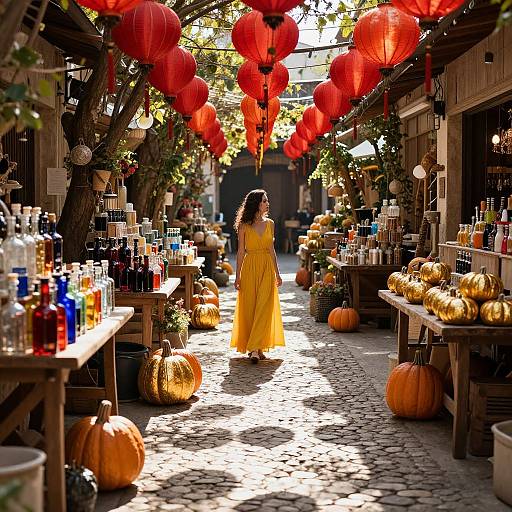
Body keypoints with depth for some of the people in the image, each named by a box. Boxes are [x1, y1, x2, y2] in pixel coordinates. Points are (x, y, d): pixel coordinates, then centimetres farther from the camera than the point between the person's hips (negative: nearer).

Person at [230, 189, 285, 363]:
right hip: (249, 268, -2)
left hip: (267, 268, 2)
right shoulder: (244, 226, -1)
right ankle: (255, 347, 13)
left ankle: (256, 348, -10)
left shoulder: (270, 223, 9)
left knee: (264, 308, -8)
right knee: (249, 308, 2)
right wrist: (238, 276, -3)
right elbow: (241, 251, 1)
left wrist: (277, 273, 11)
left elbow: (272, 250, 12)